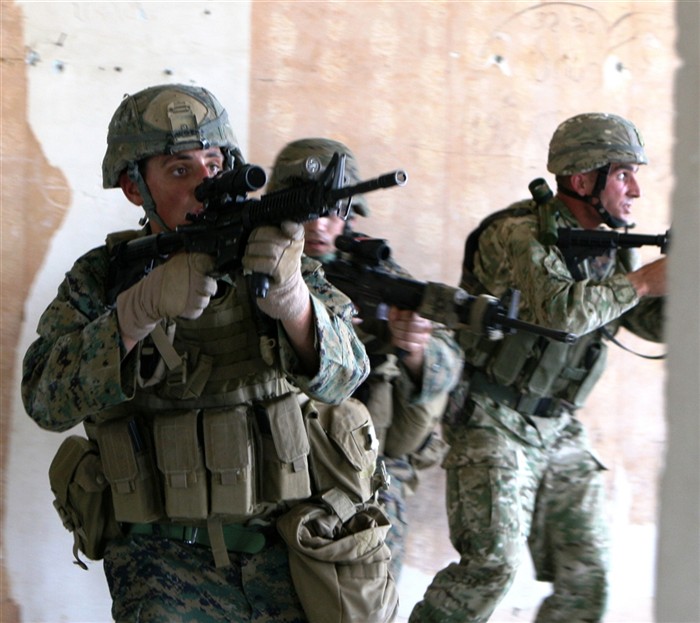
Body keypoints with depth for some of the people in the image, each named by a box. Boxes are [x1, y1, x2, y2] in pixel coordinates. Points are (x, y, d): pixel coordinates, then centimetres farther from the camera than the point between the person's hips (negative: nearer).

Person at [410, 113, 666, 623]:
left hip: (558, 430, 7)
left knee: (587, 579, 2)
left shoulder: (612, 249, 8)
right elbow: (560, 310, -32)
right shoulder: (518, 234, -16)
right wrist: (641, 283, -23)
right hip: (492, 423, -7)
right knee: (492, 563, -17)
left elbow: (659, 324, 7)